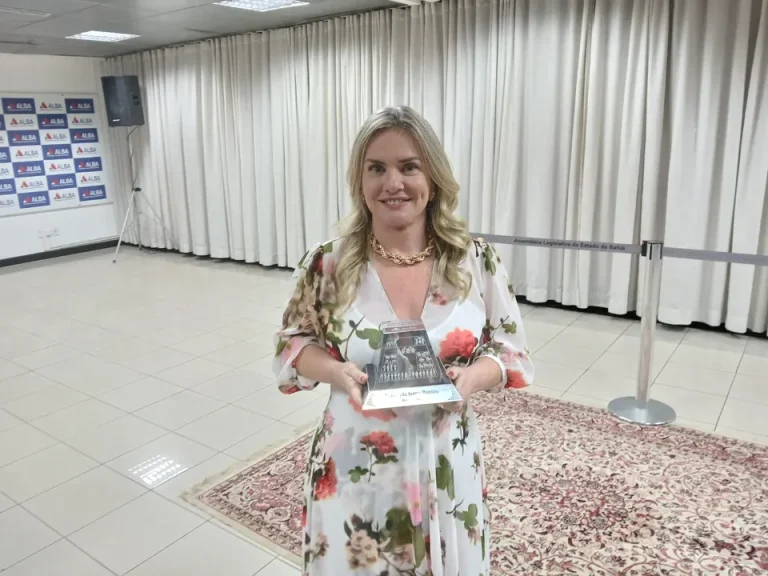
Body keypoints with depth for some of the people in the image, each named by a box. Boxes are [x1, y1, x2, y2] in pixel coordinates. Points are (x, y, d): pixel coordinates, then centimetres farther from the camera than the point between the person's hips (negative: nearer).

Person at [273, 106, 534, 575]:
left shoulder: (477, 261, -9)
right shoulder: (328, 266, -11)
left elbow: (512, 351, 0)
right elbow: (292, 346, 1)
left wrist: (473, 376, -21)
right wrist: (336, 370, -20)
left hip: (447, 467, 1)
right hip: (354, 470, 0)